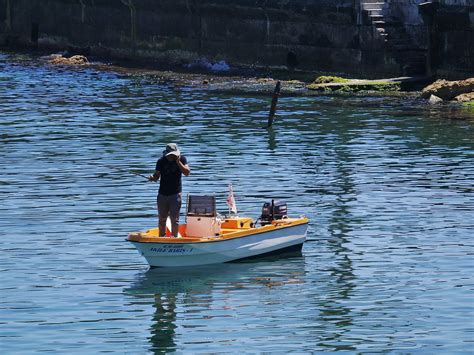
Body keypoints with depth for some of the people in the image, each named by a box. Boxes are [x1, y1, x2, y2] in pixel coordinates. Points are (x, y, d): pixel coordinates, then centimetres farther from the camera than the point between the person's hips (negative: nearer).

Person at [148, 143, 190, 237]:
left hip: (175, 194, -2)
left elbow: (187, 172, -15)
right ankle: (161, 237, 23)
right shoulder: (161, 161, -1)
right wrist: (153, 178, -18)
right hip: (162, 194, 2)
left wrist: (178, 162, -24)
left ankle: (174, 237, 1)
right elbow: (157, 175, 4)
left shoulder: (182, 159, -4)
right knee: (162, 219, 11)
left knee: (174, 218, -6)